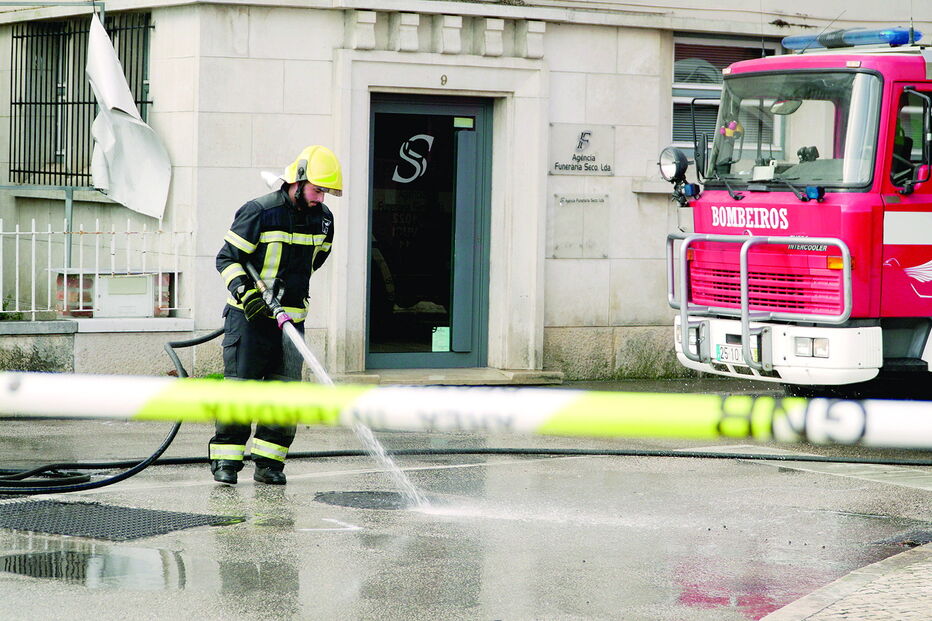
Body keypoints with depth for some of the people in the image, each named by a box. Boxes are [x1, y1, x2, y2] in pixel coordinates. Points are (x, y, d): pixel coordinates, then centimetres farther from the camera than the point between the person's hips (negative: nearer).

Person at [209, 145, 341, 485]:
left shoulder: (322, 218, 6)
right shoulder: (259, 212, -12)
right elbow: (227, 257, -9)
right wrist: (245, 293, -22)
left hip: (292, 316, 5)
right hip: (248, 316, -5)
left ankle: (268, 462, 7)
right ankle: (225, 459, 1)